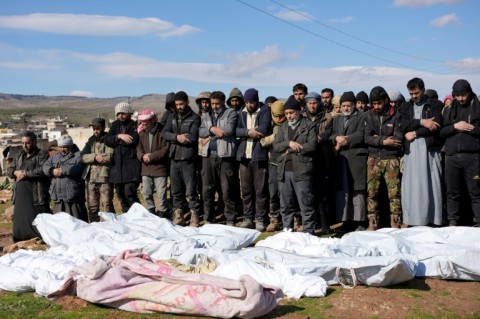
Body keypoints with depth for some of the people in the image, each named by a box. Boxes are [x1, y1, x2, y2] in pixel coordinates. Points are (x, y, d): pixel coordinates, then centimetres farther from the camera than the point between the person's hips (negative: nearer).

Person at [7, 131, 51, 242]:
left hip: (37, 196, -7)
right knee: (20, 221, 11)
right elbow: (9, 171, 20)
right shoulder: (18, 156, 20)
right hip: (20, 195, 7)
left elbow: (44, 169, -17)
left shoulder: (42, 154, -2)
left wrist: (25, 173, -13)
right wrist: (15, 172, -4)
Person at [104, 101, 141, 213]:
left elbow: (133, 140, -16)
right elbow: (107, 140, 4)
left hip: (132, 165, -6)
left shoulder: (135, 125, 0)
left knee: (130, 193, -16)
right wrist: (119, 136, -12)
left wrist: (116, 141, -4)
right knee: (121, 195, 10)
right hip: (117, 165, 6)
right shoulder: (115, 125, 16)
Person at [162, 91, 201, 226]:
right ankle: (178, 216, 21)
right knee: (176, 190, 11)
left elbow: (193, 136, -14)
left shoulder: (194, 118, -2)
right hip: (174, 158, 5)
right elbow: (164, 133, 4)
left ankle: (194, 217, 4)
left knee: (191, 190, -5)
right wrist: (177, 137, -14)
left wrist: (174, 137, -5)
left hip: (188, 159, -5)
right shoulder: (173, 117, 15)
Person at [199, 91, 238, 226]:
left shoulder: (231, 113, 5)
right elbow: (201, 131, 7)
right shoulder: (206, 115, 19)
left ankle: (230, 220, 4)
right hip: (208, 155, 4)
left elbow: (230, 129, -11)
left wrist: (210, 136, -3)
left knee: (227, 189, -3)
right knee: (207, 189, 7)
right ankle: (207, 218, 17)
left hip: (225, 155, -4)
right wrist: (212, 129, -12)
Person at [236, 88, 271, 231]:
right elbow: (235, 130, 0)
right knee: (246, 190, 8)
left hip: (259, 156, -4)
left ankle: (260, 219, 8)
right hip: (244, 156, 4)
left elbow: (263, 130, -16)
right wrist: (249, 132, -15)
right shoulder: (241, 113, 13)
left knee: (260, 190, -1)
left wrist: (246, 132, -7)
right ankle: (247, 218, 18)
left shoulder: (264, 111, 0)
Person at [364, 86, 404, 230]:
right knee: (371, 193, 2)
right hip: (373, 159, 2)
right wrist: (383, 141, -14)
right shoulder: (369, 115, 8)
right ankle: (372, 224, 9)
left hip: (391, 159, -2)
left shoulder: (396, 116, 1)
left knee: (394, 193, -2)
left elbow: (399, 139, -8)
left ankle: (395, 224, 5)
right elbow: (367, 138, -1)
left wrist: (378, 138, -7)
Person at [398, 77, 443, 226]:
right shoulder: (405, 107, 17)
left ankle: (434, 222, 0)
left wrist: (415, 133, -7)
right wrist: (421, 122, -12)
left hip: (430, 150, -3)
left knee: (431, 186, -4)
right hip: (411, 151, 3)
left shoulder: (435, 105, 8)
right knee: (411, 187, -2)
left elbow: (436, 126, -7)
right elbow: (404, 126, 0)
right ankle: (413, 222, 2)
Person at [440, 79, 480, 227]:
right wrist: (454, 127, -6)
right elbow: (440, 132, 9)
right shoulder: (449, 110, 15)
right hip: (452, 157, 3)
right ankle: (452, 223, 12)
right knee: (452, 192, 6)